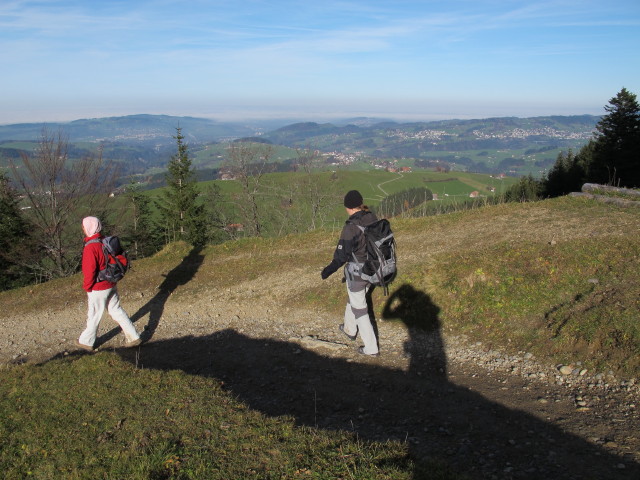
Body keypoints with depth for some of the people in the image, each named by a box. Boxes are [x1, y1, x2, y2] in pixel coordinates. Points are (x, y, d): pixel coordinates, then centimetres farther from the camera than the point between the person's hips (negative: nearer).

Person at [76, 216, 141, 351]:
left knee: (93, 316, 10)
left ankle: (86, 342, 29)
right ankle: (134, 337, 16)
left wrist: (86, 287, -9)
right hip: (111, 285, 8)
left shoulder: (90, 247, -23)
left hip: (98, 289, -7)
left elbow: (90, 271, -23)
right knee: (116, 311, 15)